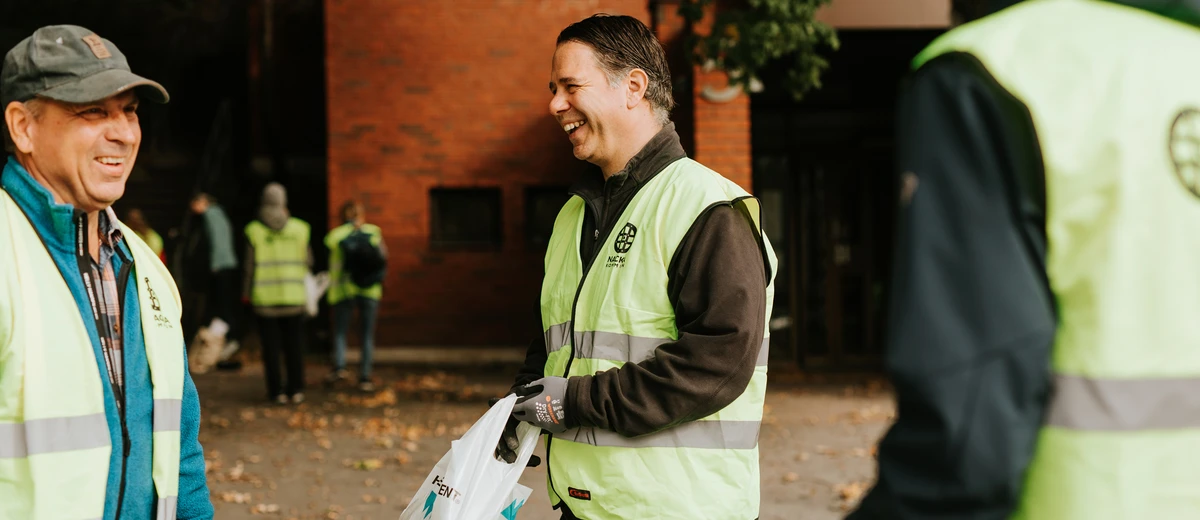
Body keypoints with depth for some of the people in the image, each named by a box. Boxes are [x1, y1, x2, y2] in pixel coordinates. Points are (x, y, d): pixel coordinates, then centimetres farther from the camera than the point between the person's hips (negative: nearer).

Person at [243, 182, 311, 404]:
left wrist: (246, 292, 7)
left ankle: (276, 390, 6)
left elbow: (250, 265, -4)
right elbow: (307, 261, 6)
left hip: (265, 297, -1)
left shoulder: (254, 230, -6)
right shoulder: (299, 228, -1)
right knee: (294, 344, 9)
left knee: (271, 346, 5)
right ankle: (296, 389, 8)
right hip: (294, 295, 1)